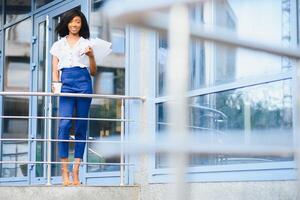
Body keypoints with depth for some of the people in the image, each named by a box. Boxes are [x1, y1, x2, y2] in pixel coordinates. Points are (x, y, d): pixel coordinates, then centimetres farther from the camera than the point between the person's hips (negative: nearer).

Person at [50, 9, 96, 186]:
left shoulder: (87, 44, 18)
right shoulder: (59, 45, 21)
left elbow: (93, 72, 14)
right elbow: (55, 70, 16)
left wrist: (91, 56, -3)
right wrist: (55, 85, -3)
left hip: (84, 83, 1)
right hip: (66, 83, 0)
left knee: (81, 126, -4)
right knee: (65, 123, -18)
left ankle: (76, 171, -3)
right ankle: (64, 171, -19)